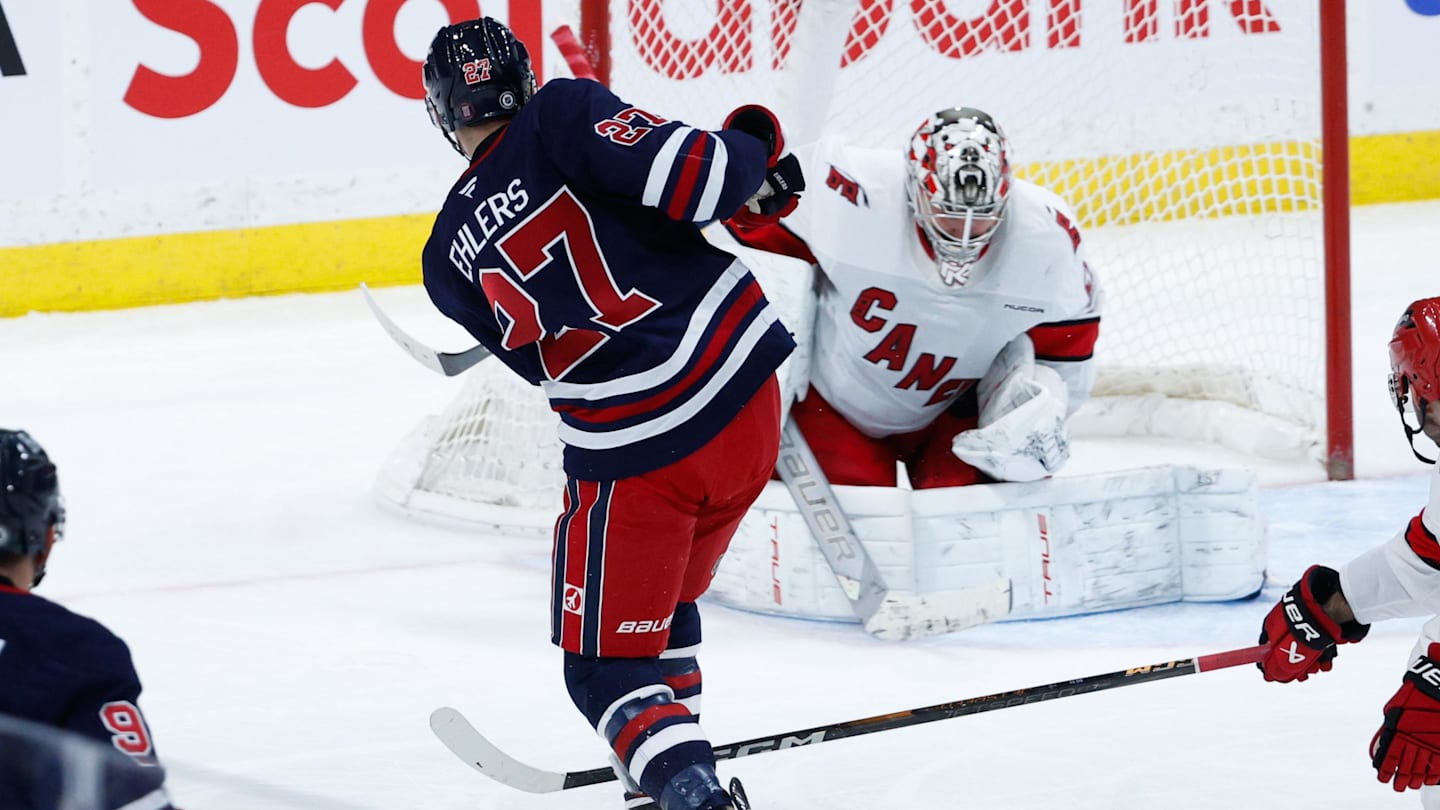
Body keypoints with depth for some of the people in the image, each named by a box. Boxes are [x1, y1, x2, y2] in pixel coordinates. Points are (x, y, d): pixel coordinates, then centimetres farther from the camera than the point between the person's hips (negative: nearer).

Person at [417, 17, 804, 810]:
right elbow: (685, 173, -19)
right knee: (664, 600, 26)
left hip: (631, 459, -2)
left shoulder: (449, 256, 6)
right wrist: (755, 157, 1)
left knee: (607, 661, 8)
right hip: (746, 397, 2)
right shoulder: (563, 115, -5)